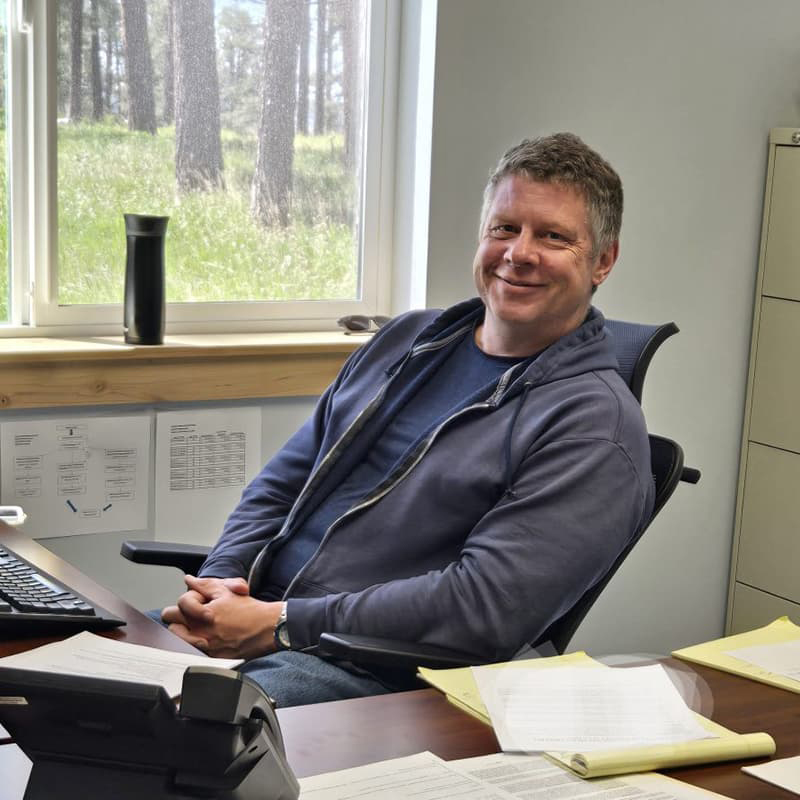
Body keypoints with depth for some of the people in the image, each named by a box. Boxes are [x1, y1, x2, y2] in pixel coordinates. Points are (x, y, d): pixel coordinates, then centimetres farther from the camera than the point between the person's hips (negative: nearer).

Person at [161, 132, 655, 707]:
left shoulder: (596, 424, -6)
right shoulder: (409, 338, 17)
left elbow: (488, 609, -16)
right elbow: (280, 485, 19)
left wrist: (280, 623, -17)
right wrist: (219, 581, -2)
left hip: (371, 677, -7)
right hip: (252, 616, 7)